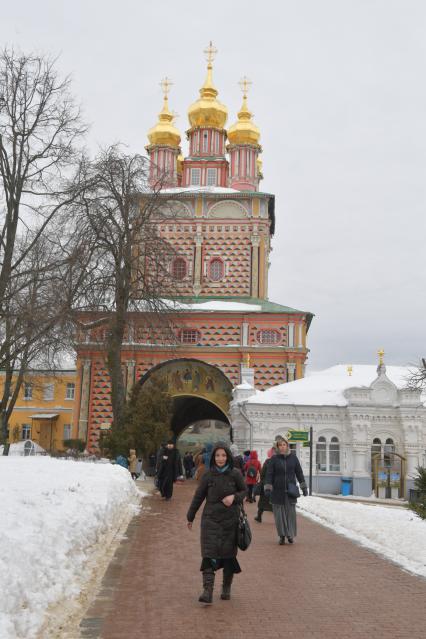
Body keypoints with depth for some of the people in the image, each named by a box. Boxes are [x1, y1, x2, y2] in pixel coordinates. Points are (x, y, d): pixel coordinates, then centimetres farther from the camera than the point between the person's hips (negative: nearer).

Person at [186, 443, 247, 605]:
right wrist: (190, 517, 15)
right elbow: (198, 497, 8)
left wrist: (234, 497, -13)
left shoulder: (235, 474, -3)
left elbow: (244, 491, 9)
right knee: (209, 554, -9)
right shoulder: (208, 475, -1)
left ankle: (226, 588, 24)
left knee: (228, 554, 7)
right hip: (210, 519, 0)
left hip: (230, 520, 0)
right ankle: (207, 590, -12)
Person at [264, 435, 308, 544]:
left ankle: (290, 534, 15)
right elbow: (269, 474, -4)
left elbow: (299, 473, 8)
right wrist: (267, 488, -12)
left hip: (291, 491, 1)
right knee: (279, 514, 3)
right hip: (277, 491, -1)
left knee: (291, 513, 2)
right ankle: (282, 536, 13)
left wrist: (304, 487, 7)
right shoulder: (274, 459, -1)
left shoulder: (293, 457, 4)